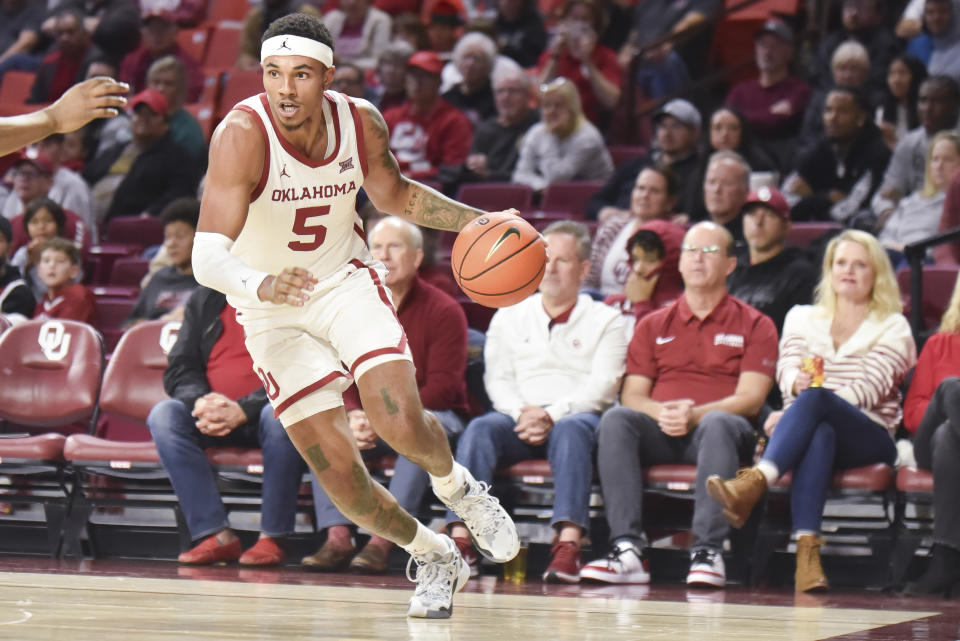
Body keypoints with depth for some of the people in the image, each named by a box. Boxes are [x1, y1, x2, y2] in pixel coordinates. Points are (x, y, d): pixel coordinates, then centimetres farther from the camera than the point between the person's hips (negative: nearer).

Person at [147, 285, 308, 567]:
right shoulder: (204, 300, 14)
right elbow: (178, 369, 10)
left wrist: (242, 410, -24)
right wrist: (200, 402, -14)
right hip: (211, 412, 4)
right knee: (163, 414, -25)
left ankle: (272, 537, -26)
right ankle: (216, 535, -28)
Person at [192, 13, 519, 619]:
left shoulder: (361, 122, -14)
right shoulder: (243, 135, -28)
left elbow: (394, 194, 10)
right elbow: (207, 256, -37)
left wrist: (477, 221, -3)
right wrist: (263, 286, -57)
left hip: (347, 281, 2)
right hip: (273, 311, -2)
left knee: (401, 422, -21)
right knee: (339, 470, -7)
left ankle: (457, 486, 14)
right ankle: (434, 558, 19)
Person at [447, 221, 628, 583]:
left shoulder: (606, 320, 12)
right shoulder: (509, 317, 21)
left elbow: (602, 386, -2)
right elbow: (497, 379, 11)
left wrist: (551, 415, -17)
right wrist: (521, 414, -11)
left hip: (579, 417, -2)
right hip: (518, 418, 2)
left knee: (570, 429, -38)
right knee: (480, 428, -31)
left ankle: (568, 545, -52)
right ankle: (461, 538, -44)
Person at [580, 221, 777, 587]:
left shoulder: (755, 326, 12)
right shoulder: (653, 326, 21)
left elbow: (751, 399, -1)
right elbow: (632, 396, 11)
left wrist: (694, 415, -18)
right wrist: (662, 413, -13)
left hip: (719, 429, -2)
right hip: (660, 434, 3)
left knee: (718, 423, -38)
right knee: (615, 419, -29)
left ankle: (707, 552, -43)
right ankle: (628, 550, -40)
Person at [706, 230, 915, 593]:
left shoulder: (893, 328, 11)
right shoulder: (802, 317, 23)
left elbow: (870, 387, -5)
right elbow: (787, 368, 5)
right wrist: (797, 382, -23)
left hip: (868, 436, -2)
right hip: (813, 428, 2)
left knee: (814, 400, -37)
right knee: (820, 434, -39)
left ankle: (754, 483, -59)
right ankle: (807, 549, -57)